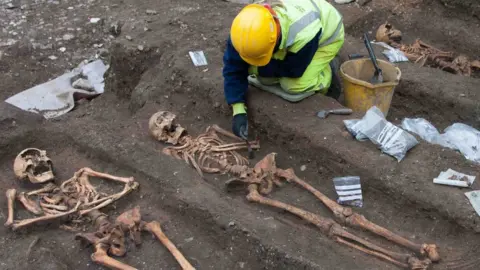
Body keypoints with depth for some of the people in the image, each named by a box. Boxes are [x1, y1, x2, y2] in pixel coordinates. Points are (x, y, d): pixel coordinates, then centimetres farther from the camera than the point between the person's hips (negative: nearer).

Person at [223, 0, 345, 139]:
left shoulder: (303, 35, -46)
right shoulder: (248, 30, -32)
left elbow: (293, 70, -27)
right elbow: (233, 68, -21)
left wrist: (257, 68, -23)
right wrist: (238, 111, -26)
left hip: (327, 36, -5)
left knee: (294, 85, -23)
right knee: (264, 78, -11)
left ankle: (326, 78, 6)